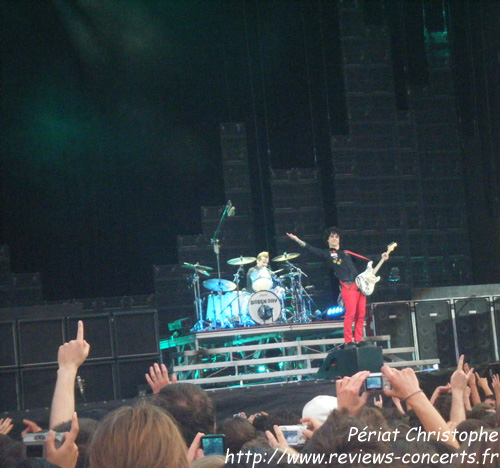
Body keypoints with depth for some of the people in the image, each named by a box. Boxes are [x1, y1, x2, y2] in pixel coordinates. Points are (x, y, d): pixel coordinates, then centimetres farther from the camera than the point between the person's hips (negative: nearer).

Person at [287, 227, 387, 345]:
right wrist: (297, 240, -20)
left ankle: (358, 340, 9)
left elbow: (365, 259, 27)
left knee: (361, 315, 3)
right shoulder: (326, 253, 7)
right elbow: (312, 249, -7)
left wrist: (381, 257, 23)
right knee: (351, 314, -13)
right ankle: (349, 342, -7)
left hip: (360, 285, 5)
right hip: (348, 287, -5)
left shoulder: (346, 253, 23)